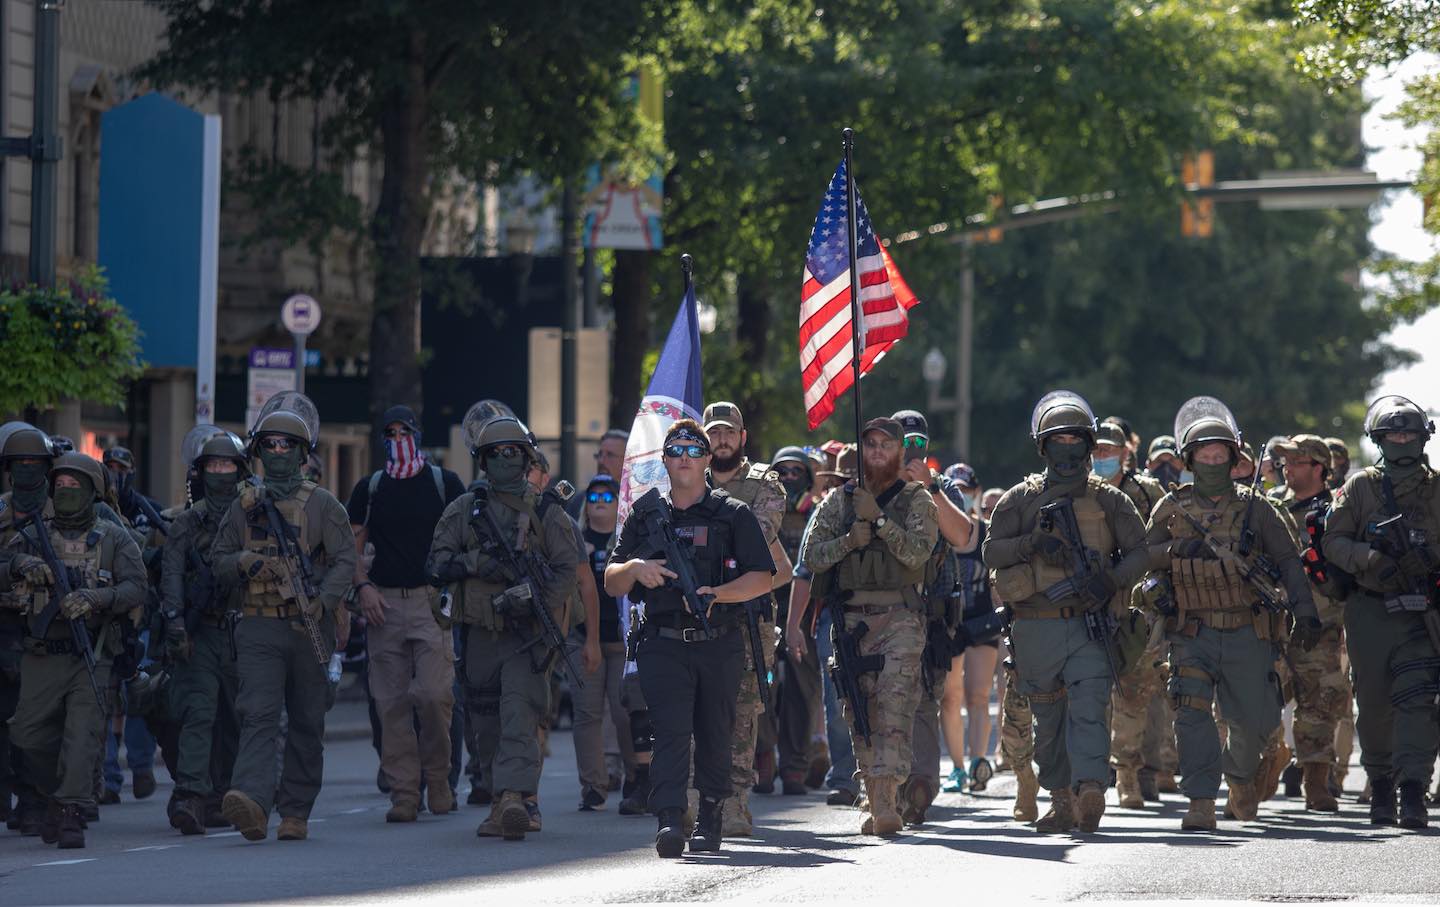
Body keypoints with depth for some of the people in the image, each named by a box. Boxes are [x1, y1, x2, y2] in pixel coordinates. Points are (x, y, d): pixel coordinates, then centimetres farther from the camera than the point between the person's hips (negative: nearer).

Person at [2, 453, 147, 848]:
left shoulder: (114, 540, 4)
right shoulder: (32, 537, 9)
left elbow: (135, 589, -7)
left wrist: (93, 598, -23)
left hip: (90, 656, -2)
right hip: (42, 659, 2)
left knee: (81, 734, -13)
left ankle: (72, 815, -14)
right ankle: (54, 798, 27)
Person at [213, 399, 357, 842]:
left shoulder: (322, 504, 5)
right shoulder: (244, 506, 12)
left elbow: (344, 559, -1)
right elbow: (218, 559, 15)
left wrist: (323, 600, -17)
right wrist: (243, 563, -8)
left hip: (309, 629, 0)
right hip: (259, 627, 0)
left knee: (307, 723, 6)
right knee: (258, 714, -16)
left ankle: (295, 813, 16)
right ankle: (252, 801, -32)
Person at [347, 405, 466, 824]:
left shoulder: (444, 483, 8)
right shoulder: (370, 488, 14)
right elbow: (353, 544, 14)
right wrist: (362, 585, -3)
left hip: (432, 601, -2)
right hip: (384, 603, 2)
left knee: (434, 694, -15)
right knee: (392, 703, -1)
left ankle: (438, 778, 5)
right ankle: (404, 793, 2)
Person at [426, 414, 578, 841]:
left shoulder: (547, 513, 6)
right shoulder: (463, 510, 10)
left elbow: (566, 570, -1)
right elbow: (436, 565, 2)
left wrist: (531, 596, -18)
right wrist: (480, 563, -14)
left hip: (528, 634, -3)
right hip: (481, 634, 3)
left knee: (519, 716, -17)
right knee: (488, 727, 8)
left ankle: (513, 799, -30)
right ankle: (502, 805, 19)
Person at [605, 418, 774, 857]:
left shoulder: (734, 515, 6)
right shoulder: (644, 516, 12)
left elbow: (763, 578, 1)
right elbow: (611, 584, 14)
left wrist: (717, 594, -15)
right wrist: (633, 568, -9)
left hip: (720, 644, 0)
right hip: (662, 644, 0)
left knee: (715, 738, 8)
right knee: (670, 730, -15)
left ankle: (709, 820, 22)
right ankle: (669, 821, -25)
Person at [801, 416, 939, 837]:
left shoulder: (917, 500, 6)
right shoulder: (838, 501, 13)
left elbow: (917, 553, -9)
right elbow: (810, 556, 7)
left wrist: (877, 519, -14)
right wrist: (848, 541, -9)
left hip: (899, 617, -3)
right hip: (851, 619, 4)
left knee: (895, 703, -16)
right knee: (860, 709, 4)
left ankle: (886, 798, -24)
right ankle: (874, 801, 9)